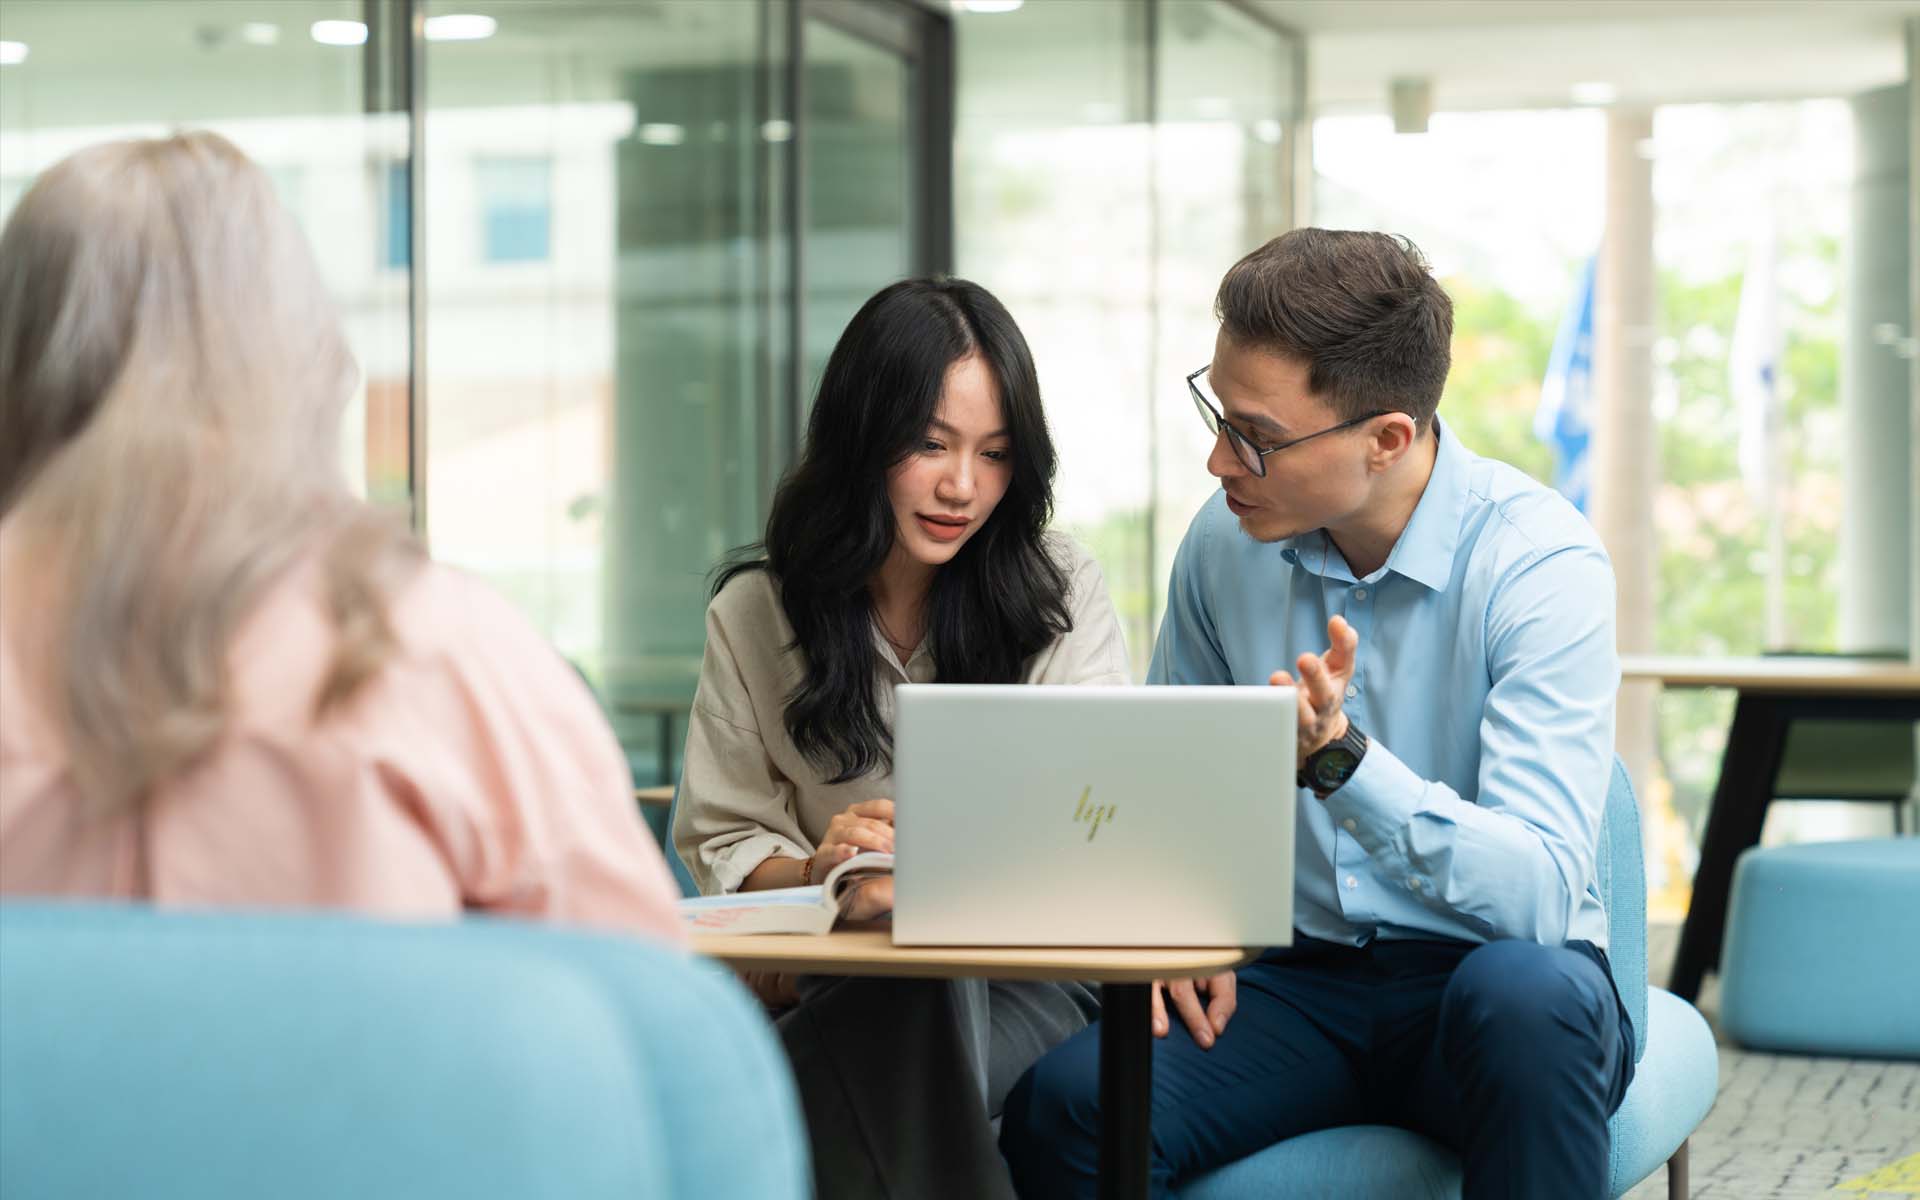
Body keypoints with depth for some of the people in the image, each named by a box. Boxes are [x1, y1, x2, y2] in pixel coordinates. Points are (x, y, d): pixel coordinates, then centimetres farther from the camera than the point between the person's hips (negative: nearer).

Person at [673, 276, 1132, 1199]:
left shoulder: (1063, 594, 3)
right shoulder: (753, 612, 7)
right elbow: (723, 844, 6)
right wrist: (816, 873, -20)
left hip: (1035, 976, -1)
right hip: (837, 980, 1)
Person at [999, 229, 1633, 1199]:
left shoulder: (1540, 564, -15)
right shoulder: (1225, 540, 1)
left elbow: (1540, 894, -24)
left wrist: (1342, 759, -38)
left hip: (1481, 974, -2)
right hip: (1295, 980, 3)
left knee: (1522, 991, -39)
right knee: (1061, 1108, -27)